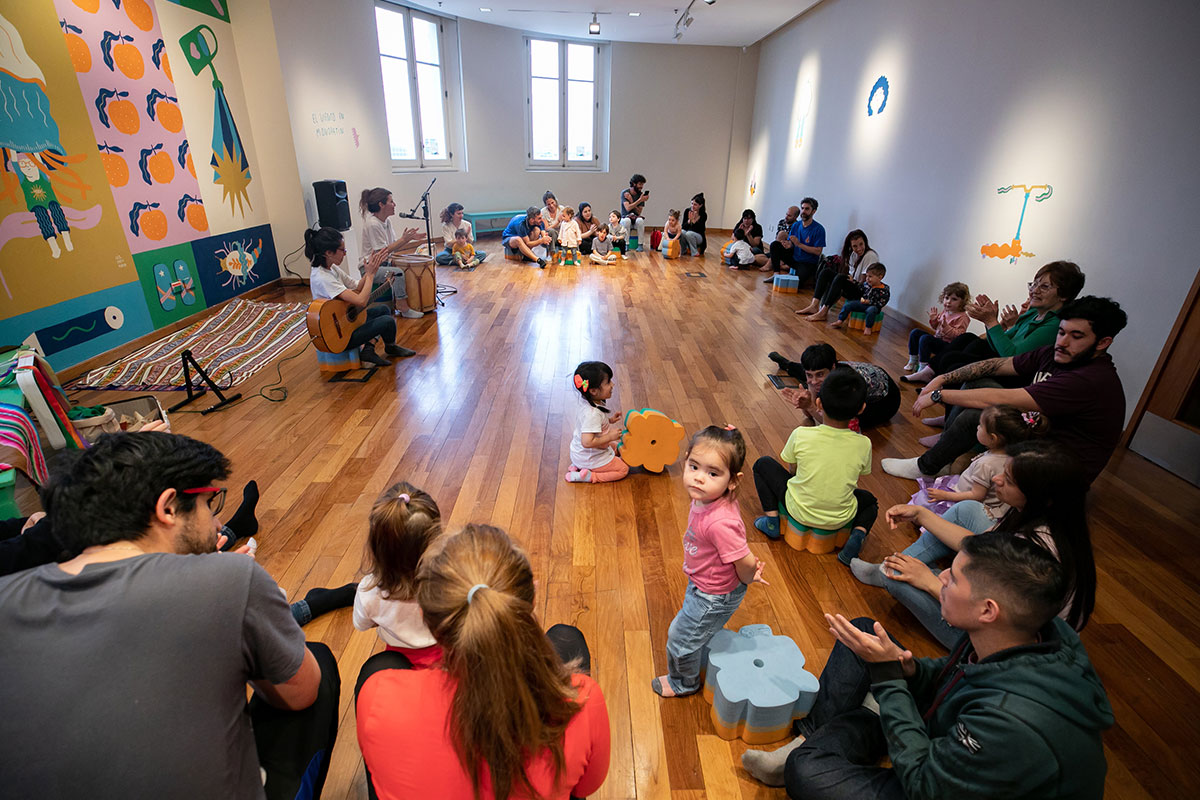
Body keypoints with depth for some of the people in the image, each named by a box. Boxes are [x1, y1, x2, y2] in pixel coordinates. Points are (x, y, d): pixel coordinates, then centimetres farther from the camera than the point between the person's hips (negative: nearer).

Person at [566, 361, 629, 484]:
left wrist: (609, 420, 3)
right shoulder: (593, 414, -35)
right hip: (590, 459, -8)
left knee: (616, 447, 28)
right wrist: (610, 436, -28)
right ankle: (588, 476, -6)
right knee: (623, 469, 2)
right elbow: (587, 442, -38)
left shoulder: (586, 402, -6)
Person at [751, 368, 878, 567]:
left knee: (762, 464, 17)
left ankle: (772, 519, 7)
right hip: (840, 520, 2)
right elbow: (854, 480, 2)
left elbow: (792, 470, -2)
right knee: (869, 500, 35)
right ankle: (857, 535, 5)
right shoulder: (863, 444, -13)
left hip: (799, 511, -1)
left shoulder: (801, 435, -19)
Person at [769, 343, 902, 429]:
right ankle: (785, 364, 45)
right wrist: (804, 402, -46)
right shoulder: (815, 375, -30)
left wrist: (810, 406, -55)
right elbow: (809, 414, -25)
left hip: (884, 400, -4)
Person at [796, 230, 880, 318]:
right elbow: (849, 276, 9)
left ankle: (823, 312, -36)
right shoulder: (853, 254, 10)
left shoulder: (871, 256, -13)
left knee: (840, 278, -33)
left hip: (863, 292, -8)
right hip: (850, 288, 8)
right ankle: (814, 306, -21)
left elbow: (864, 282, -16)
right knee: (826, 272, -5)